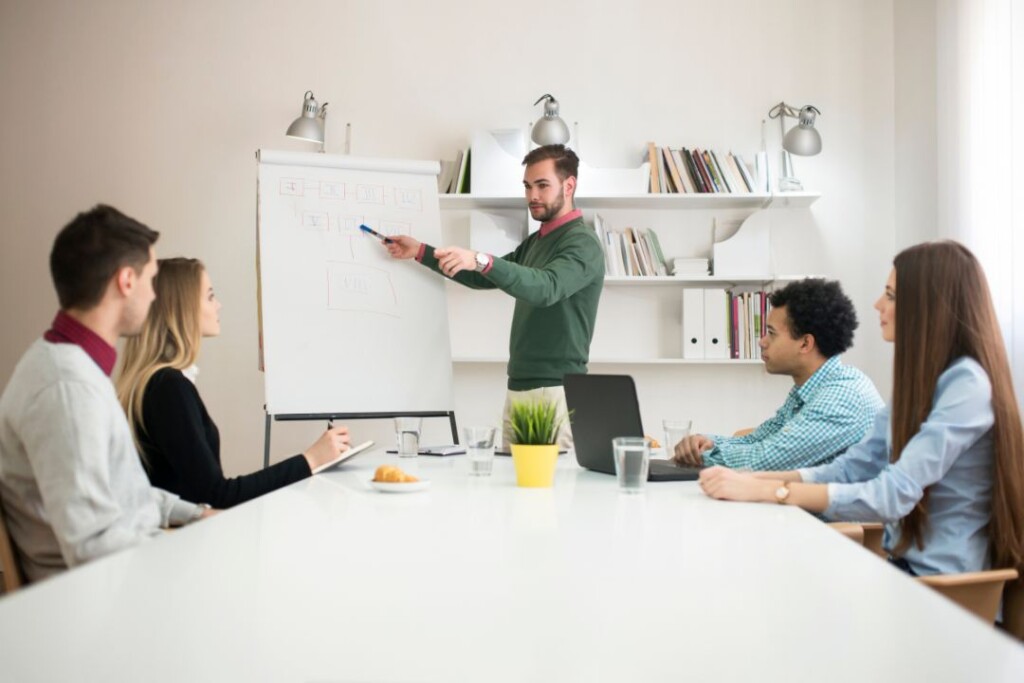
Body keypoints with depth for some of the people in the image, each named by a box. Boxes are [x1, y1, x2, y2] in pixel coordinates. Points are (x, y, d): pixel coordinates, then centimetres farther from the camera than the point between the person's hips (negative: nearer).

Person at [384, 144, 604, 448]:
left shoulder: (582, 243, -9)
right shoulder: (535, 241, 20)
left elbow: (546, 288, -28)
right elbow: (483, 278, 24)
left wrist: (480, 260, -41)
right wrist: (420, 252, 16)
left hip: (556, 391, -8)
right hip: (518, 388, 8)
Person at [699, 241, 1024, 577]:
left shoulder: (968, 384, -18)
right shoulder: (921, 378, 11)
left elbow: (893, 496, -26)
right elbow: (855, 467, 7)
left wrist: (767, 491, -26)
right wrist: (751, 479, -5)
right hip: (907, 563, 8)